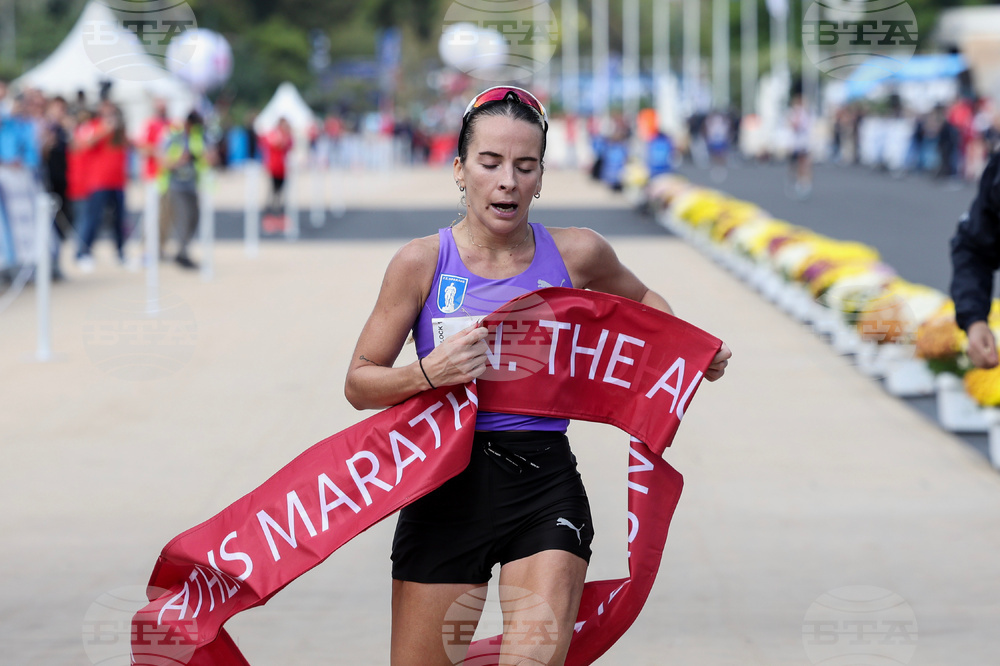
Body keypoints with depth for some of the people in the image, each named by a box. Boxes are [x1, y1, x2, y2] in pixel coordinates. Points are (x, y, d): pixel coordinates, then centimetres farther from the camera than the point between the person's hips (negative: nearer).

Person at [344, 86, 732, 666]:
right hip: (447, 486, 0)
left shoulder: (576, 254, 3)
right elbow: (360, 384, 2)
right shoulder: (423, 263, -2)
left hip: (545, 489, 0)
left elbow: (639, 300, 25)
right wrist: (430, 373, -16)